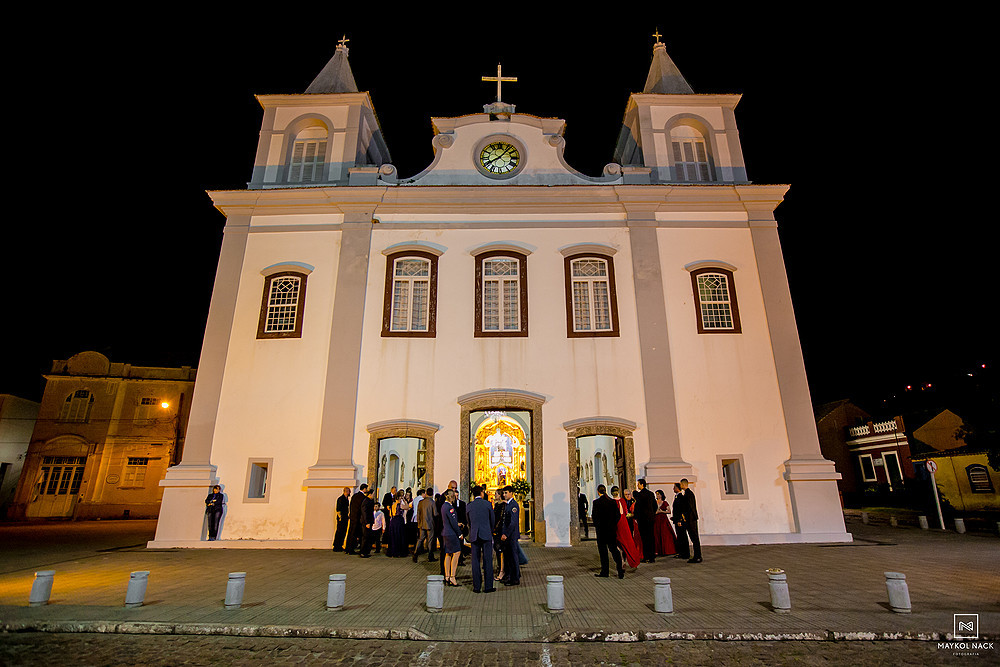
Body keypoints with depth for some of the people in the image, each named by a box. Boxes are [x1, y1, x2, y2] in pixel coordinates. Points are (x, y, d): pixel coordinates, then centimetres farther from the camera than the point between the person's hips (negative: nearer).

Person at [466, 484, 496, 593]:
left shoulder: (469, 506, 4)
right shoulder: (487, 504, -3)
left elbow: (469, 522, 13)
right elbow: (493, 520, 6)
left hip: (474, 536, 2)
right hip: (486, 535, -2)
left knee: (475, 561, 7)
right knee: (487, 560, 3)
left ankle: (476, 586, 9)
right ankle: (489, 586, 5)